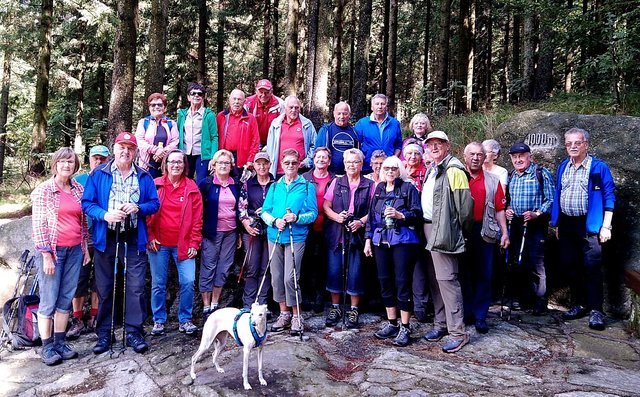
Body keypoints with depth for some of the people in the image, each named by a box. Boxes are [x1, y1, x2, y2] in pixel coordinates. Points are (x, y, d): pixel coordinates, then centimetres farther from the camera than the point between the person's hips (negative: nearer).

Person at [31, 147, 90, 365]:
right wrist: (46, 255, -12)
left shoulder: (79, 189, 8)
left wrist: (85, 248, 12)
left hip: (75, 251, 5)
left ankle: (60, 342, 19)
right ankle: (47, 347, 12)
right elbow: (39, 224, -8)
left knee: (66, 299, 9)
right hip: (52, 250, -4)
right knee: (49, 301, 1)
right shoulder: (44, 189, -5)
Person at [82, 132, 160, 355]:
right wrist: (105, 214, -17)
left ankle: (134, 331, 9)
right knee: (104, 288, 8)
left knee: (136, 287, -2)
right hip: (105, 238, 0)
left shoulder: (144, 177, 7)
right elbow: (86, 203, 1)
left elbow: (155, 203, 7)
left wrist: (138, 208, -12)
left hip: (134, 240, 0)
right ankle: (104, 333, 20)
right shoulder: (99, 174, 3)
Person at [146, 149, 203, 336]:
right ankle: (159, 321, 22)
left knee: (188, 282, -5)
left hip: (183, 245, 0)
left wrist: (194, 243, -3)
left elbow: (197, 218, 1)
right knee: (158, 284, 7)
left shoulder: (192, 188, 3)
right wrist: (149, 237, -5)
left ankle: (185, 320, 12)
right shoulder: (155, 185, 3)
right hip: (158, 244, 0)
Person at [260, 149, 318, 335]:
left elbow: (313, 213, -2)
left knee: (290, 277, -9)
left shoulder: (307, 186, 3)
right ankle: (284, 313, 23)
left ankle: (296, 315, 8)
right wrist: (274, 221, -11)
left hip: (296, 237, -4)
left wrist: (297, 218, -20)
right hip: (275, 236, 4)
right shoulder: (275, 186, 13)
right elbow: (265, 211, 9)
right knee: (276, 277, 8)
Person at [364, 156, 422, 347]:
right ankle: (392, 324, 22)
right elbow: (371, 216, 15)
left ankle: (404, 328, 6)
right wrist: (368, 239, 9)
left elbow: (417, 213, -4)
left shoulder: (408, 188, 1)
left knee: (402, 282, -4)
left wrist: (400, 215, -20)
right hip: (381, 241, 5)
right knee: (385, 281, 9)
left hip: (403, 240, -5)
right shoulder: (378, 189, 14)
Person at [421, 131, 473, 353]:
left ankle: (457, 332, -1)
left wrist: (463, 231, -8)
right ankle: (440, 324, 25)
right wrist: (423, 225, 16)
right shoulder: (432, 169, 18)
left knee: (446, 279, -9)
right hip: (429, 229, 10)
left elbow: (465, 203, -15)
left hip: (443, 232, -9)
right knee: (434, 279, 14)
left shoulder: (453, 169, -12)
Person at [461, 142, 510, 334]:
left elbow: (499, 209, 5)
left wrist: (504, 232, -2)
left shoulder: (493, 181, 7)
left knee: (484, 274, 4)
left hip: (484, 232, 1)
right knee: (463, 273, 9)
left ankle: (480, 316, 15)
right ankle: (466, 312, 21)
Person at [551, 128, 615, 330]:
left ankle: (595, 310, 5)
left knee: (592, 267, -4)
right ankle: (579, 304, 23)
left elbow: (609, 198, -5)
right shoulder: (563, 167, 11)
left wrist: (606, 226, -10)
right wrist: (556, 223, 12)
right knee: (572, 266, 10)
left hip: (589, 225, -5)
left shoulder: (599, 167, -4)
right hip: (566, 224, 5)